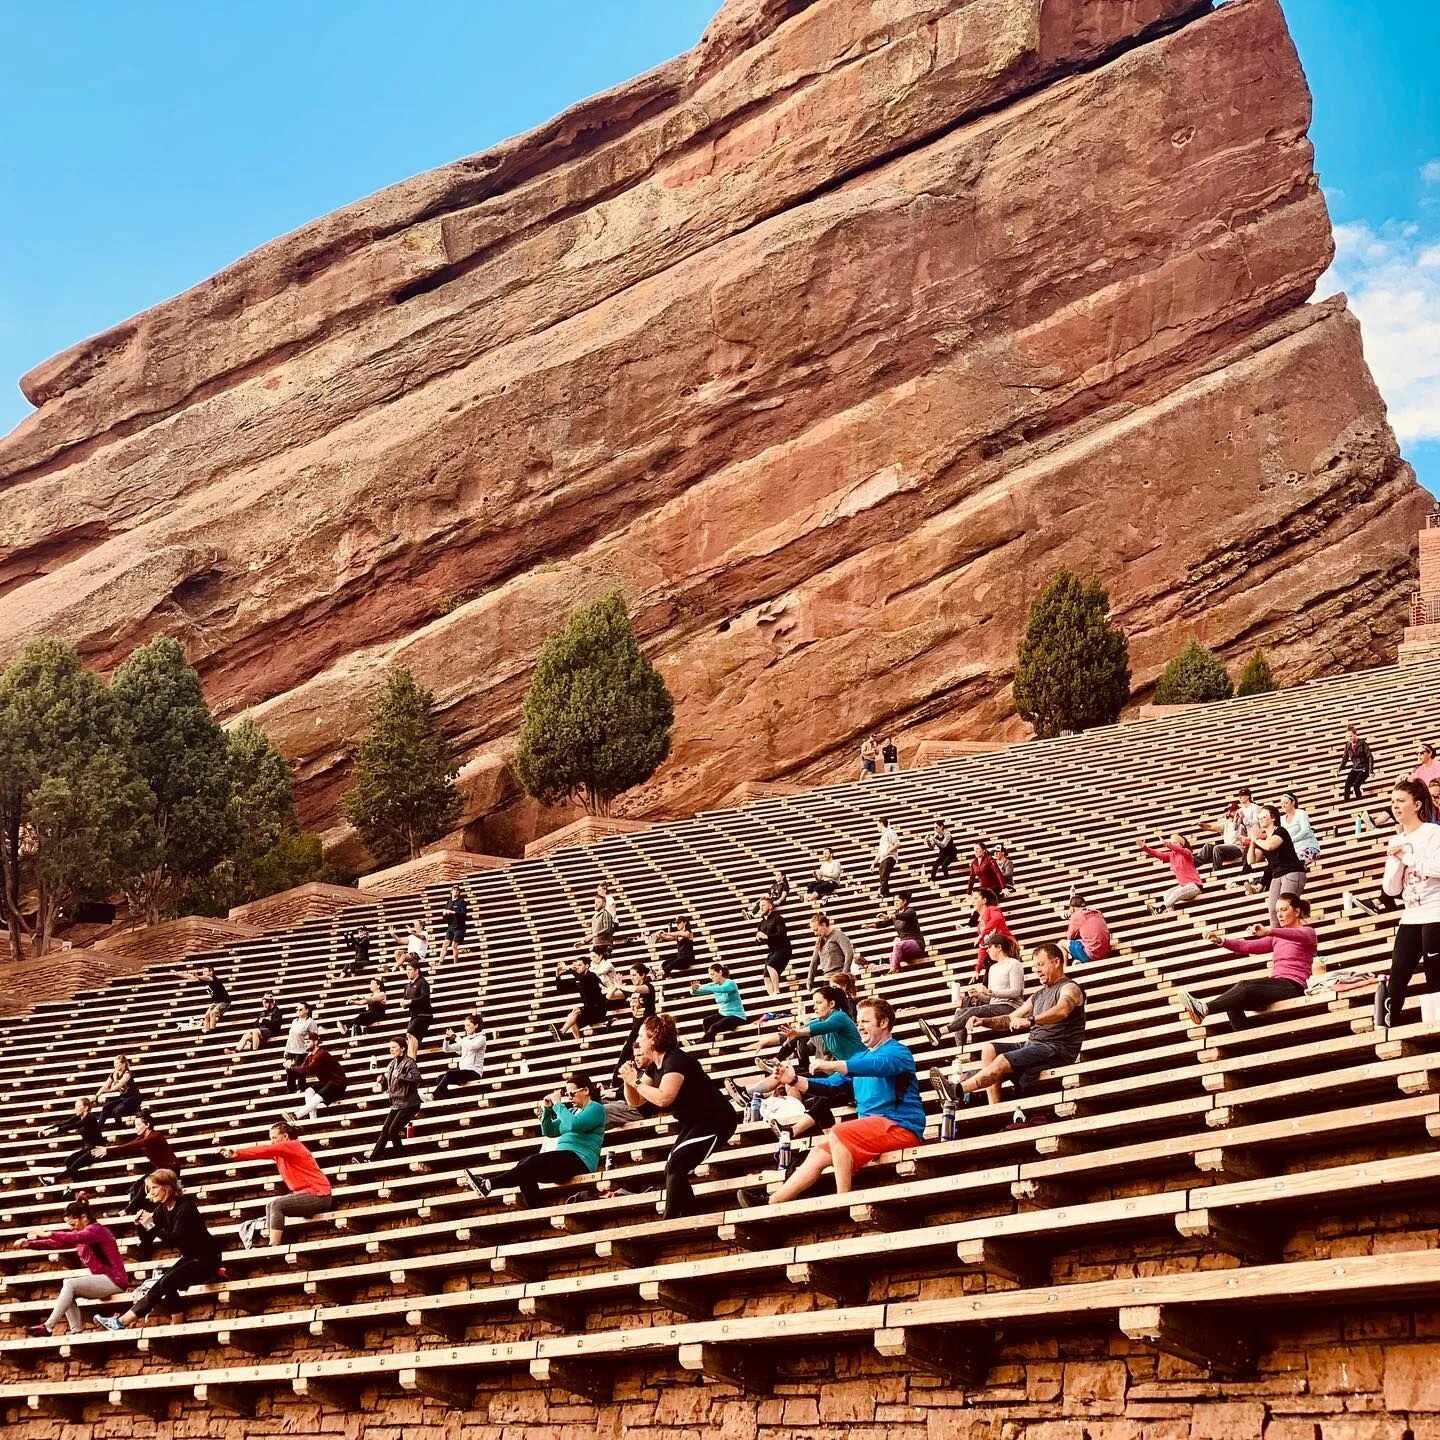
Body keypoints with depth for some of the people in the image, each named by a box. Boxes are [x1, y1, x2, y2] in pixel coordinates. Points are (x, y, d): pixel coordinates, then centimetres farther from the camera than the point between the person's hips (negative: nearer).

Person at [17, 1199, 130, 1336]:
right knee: (66, 1291, 3)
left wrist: (48, 1234, -38)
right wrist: (29, 1244, -2)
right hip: (102, 1280, 10)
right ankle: (76, 1332, -8)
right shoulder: (83, 1234, 15)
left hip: (114, 1280, -10)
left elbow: (76, 1238, -33)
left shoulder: (96, 1229, -12)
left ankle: (47, 1327, -16)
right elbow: (58, 1243, 8)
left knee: (69, 1284, -19)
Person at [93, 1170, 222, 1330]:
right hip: (189, 1258, 8)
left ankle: (122, 1321, -21)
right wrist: (142, 1225, -13)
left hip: (205, 1258, -8)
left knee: (165, 1282, -22)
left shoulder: (185, 1206, -19)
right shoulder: (161, 1210, 2)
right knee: (167, 1286, -20)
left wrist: (152, 1226, -29)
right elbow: (146, 1246, 3)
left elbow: (176, 1239, -27)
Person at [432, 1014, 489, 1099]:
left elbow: (471, 1046, -24)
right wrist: (447, 1039, -6)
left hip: (474, 1072, -7)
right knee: (441, 1078, -17)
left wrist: (456, 1037, -22)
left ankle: (434, 1095, -24)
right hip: (463, 1070, 7)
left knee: (449, 1074, -29)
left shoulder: (481, 1038, -2)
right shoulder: (465, 1039, 17)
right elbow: (446, 1049, 14)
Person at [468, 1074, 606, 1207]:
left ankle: (489, 1185, -28)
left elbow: (574, 1125, -19)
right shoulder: (572, 1110, 26)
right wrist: (547, 1109, 6)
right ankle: (533, 1210, -29)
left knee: (534, 1161, -27)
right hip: (564, 1160, 8)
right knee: (525, 1164, -16)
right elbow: (548, 1131, 20)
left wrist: (558, 1104, -9)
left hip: (579, 1161, -8)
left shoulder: (596, 1108, 0)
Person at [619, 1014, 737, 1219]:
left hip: (715, 1121, -10)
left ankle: (671, 1224, -12)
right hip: (693, 1123, 10)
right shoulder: (654, 1066, 6)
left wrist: (635, 1081, -23)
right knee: (674, 1170, 3)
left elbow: (663, 1098, -34)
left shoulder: (676, 1060, -22)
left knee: (675, 1166, -19)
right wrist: (628, 1080, -7)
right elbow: (635, 1102, 12)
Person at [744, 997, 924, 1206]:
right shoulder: (860, 1057, 23)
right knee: (819, 1152, -2)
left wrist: (830, 1065, -37)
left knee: (837, 1133, -26)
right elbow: (831, 1084, 20)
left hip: (899, 1126, -8)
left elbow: (878, 1066, -28)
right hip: (873, 1127, 8)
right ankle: (771, 1204, -4)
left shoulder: (897, 1052, -5)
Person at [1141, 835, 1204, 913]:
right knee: (1166, 894, -14)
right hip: (1182, 885, 8)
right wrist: (1144, 847, -19)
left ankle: (1159, 909, -38)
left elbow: (1181, 851, -35)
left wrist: (1167, 845, -52)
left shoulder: (1186, 852, -11)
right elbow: (1157, 854, -3)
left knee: (1175, 893, -29)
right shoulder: (1171, 855, 7)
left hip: (1194, 885, -8)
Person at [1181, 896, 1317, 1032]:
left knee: (1245, 986, -33)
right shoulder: (1276, 938, 28)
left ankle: (1204, 1008, -48)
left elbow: (1298, 935, -18)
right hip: (1276, 985, 7)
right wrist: (1221, 941, -5)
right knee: (1232, 1002, -22)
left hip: (1293, 986, -7)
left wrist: (1268, 931, -37)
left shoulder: (1307, 932, 9)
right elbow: (1248, 947, 14)